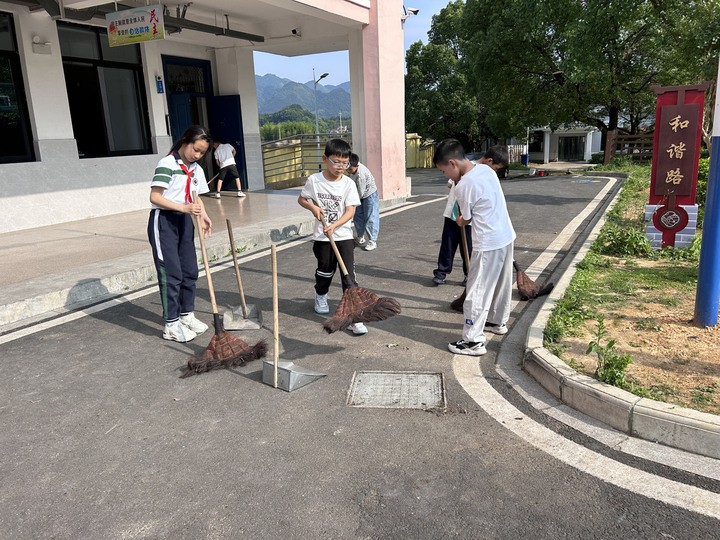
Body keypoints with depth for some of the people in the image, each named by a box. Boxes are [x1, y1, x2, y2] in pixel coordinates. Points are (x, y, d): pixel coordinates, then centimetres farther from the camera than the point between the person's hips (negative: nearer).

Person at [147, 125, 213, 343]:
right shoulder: (167, 164, -13)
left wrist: (203, 216, 3)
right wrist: (185, 208, -29)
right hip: (164, 221, -7)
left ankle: (187, 315, 28)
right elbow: (155, 197, -20)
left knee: (190, 271, 11)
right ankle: (171, 325, 5)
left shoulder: (196, 170, 10)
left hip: (184, 221, 8)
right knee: (171, 274, -5)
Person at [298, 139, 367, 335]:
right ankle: (320, 295, 50)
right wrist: (313, 207, -10)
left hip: (344, 236, -1)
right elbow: (302, 199, 10)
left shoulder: (348, 184, -7)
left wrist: (334, 225, -26)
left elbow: (350, 211, -12)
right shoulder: (314, 180, -4)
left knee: (349, 275, -7)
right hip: (322, 237, 1)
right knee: (325, 271, 17)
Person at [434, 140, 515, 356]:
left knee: (477, 290, -1)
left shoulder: (463, 186, -19)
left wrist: (458, 219, 15)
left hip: (488, 244, -9)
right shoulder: (486, 170, 4)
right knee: (501, 283, 24)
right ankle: (497, 321, 43)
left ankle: (473, 341, 5)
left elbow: (465, 220, -7)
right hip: (506, 236, 9)